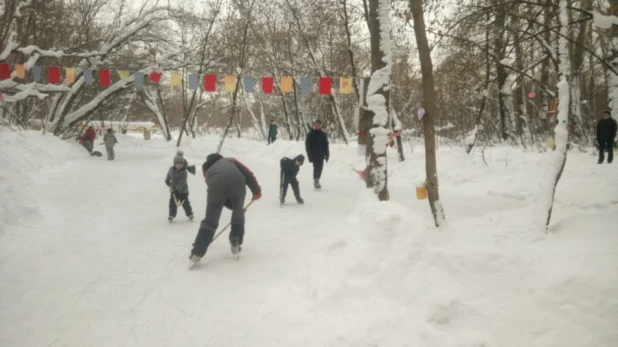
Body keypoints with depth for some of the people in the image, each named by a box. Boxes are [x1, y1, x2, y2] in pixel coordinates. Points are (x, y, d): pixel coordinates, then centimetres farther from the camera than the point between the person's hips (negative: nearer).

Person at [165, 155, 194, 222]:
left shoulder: (184, 172, -18)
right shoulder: (171, 170, -2)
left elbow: (182, 182, -25)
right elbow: (167, 178, 16)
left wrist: (177, 189, -31)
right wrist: (169, 183, 3)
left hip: (183, 190, -4)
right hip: (174, 190, 4)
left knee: (185, 203, 0)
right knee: (172, 202, 2)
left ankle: (190, 214, 17)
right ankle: (171, 215, 14)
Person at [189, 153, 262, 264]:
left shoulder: (208, 169, 40)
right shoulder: (230, 160, 37)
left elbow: (219, 199, 37)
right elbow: (248, 174, 22)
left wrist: (233, 206, 43)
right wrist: (256, 191, 27)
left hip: (217, 184, 1)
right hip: (237, 182, 0)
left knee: (210, 220, 10)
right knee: (238, 215, 24)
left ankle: (197, 253, 7)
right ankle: (236, 245, 29)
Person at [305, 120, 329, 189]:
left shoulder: (323, 135, 10)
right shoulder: (310, 134, -1)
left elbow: (326, 145, 14)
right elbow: (307, 145, -2)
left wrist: (327, 154, 8)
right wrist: (309, 155, -8)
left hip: (321, 155, 4)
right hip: (314, 155, -4)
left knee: (319, 168, 7)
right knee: (317, 168, -14)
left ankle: (317, 181, 19)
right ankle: (316, 181, -11)